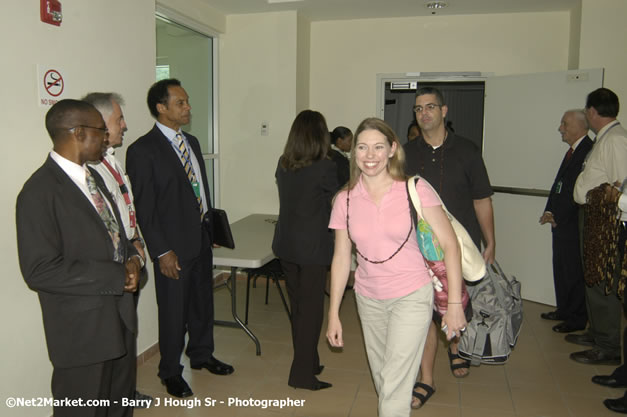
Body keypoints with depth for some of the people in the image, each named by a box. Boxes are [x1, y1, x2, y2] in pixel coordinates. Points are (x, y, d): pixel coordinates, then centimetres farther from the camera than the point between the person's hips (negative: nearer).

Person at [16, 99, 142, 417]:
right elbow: (40, 270, -24)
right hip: (82, 328, -8)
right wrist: (116, 276, -21)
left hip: (119, 316, 8)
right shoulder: (40, 191, -20)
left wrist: (131, 257, -3)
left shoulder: (92, 177, 8)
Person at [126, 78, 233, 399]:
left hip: (202, 237, 7)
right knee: (174, 311, 8)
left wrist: (210, 225, 12)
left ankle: (201, 354, 42)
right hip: (174, 246, -7)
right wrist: (162, 252, -17)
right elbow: (144, 208, -15)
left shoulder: (191, 142, 10)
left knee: (203, 301, 20)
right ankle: (170, 372, 28)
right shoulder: (143, 150, -14)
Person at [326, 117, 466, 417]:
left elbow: (449, 244, -10)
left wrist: (454, 303, -13)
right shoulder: (345, 200, -3)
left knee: (394, 384, -4)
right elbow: (341, 258, 4)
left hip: (411, 296, -4)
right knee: (381, 378, 19)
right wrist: (333, 314, 5)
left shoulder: (414, 190, -12)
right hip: (368, 299, 4)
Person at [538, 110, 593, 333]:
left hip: (573, 225, -9)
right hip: (561, 223, 9)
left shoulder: (588, 151, -16)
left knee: (574, 272, 1)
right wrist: (549, 211, 5)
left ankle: (577, 318, 13)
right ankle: (564, 309, 31)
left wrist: (558, 217, -13)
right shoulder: (573, 151, 15)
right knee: (561, 269, 17)